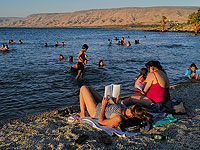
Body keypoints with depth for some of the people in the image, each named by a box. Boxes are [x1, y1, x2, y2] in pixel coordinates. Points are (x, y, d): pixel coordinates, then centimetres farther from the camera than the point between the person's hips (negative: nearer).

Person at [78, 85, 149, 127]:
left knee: (83, 88, 4)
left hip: (96, 110, -7)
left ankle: (82, 114, 17)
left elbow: (100, 121, -33)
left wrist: (103, 105, -29)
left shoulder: (119, 119, -42)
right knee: (89, 88, 24)